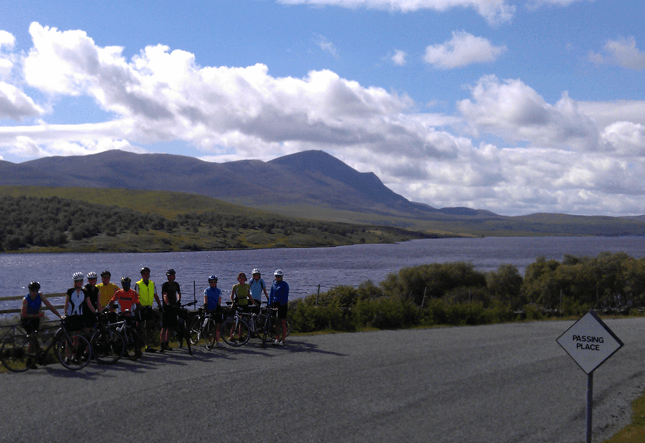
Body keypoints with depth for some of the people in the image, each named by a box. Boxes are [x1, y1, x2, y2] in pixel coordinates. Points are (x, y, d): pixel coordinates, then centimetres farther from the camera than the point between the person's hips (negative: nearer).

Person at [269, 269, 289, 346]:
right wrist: (270, 304, 6)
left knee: (283, 323, -2)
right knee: (276, 322, 6)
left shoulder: (284, 285, -6)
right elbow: (271, 294, 14)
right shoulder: (273, 284, 10)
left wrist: (281, 304, -18)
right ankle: (277, 339, 11)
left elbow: (285, 296, -11)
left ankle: (283, 340, 1)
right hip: (275, 304, 5)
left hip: (282, 305, -5)